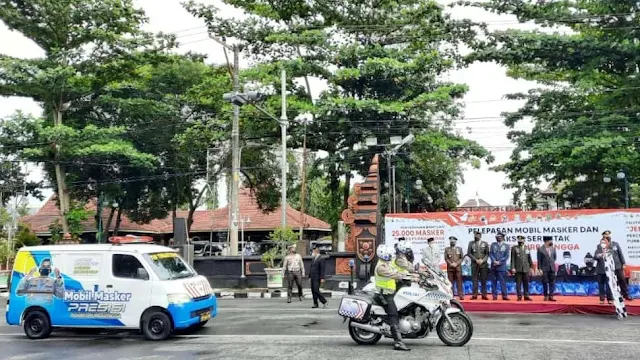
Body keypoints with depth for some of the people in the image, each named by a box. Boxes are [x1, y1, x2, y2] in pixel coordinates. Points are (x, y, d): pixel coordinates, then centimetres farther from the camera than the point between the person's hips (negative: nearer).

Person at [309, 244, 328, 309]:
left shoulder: (321, 259, -9)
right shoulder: (313, 259, 17)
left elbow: (322, 269, -14)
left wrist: (322, 278, -19)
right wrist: (310, 276, 16)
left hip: (317, 278, -8)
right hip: (312, 278, 8)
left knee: (316, 290, -13)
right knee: (313, 291, 6)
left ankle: (324, 301, 0)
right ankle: (315, 304, 11)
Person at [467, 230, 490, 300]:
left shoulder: (485, 243, 8)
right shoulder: (471, 243, 8)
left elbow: (487, 254, 4)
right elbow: (469, 253, 2)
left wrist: (482, 260, -11)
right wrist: (476, 260, -9)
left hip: (483, 264, 0)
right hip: (474, 264, 0)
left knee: (483, 280, 1)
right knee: (475, 279, -1)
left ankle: (484, 295, 4)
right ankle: (475, 295, 0)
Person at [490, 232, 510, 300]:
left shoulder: (506, 246, 7)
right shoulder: (493, 244, 12)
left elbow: (506, 256, 0)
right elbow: (490, 254, 5)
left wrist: (499, 262, -11)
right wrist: (494, 261, -11)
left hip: (502, 266, -2)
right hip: (493, 266, 2)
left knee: (502, 281, -5)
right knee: (494, 281, 3)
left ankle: (504, 295, -2)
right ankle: (495, 295, 6)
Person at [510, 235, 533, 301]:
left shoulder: (527, 248, 13)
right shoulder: (514, 248, 3)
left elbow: (529, 259, 16)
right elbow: (513, 259, -2)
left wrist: (531, 267, 13)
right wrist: (513, 268, -8)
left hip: (526, 269, 3)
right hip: (518, 269, -3)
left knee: (526, 283, 5)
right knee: (518, 283, 0)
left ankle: (526, 296, 11)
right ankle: (519, 296, 5)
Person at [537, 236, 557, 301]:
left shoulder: (553, 248, 5)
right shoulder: (540, 249, -7)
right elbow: (539, 260, -6)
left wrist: (552, 262, 11)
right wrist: (539, 269, -9)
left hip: (552, 268, 4)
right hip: (544, 269, -4)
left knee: (552, 282, 2)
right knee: (545, 283, 2)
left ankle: (551, 296, 5)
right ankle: (546, 296, 11)